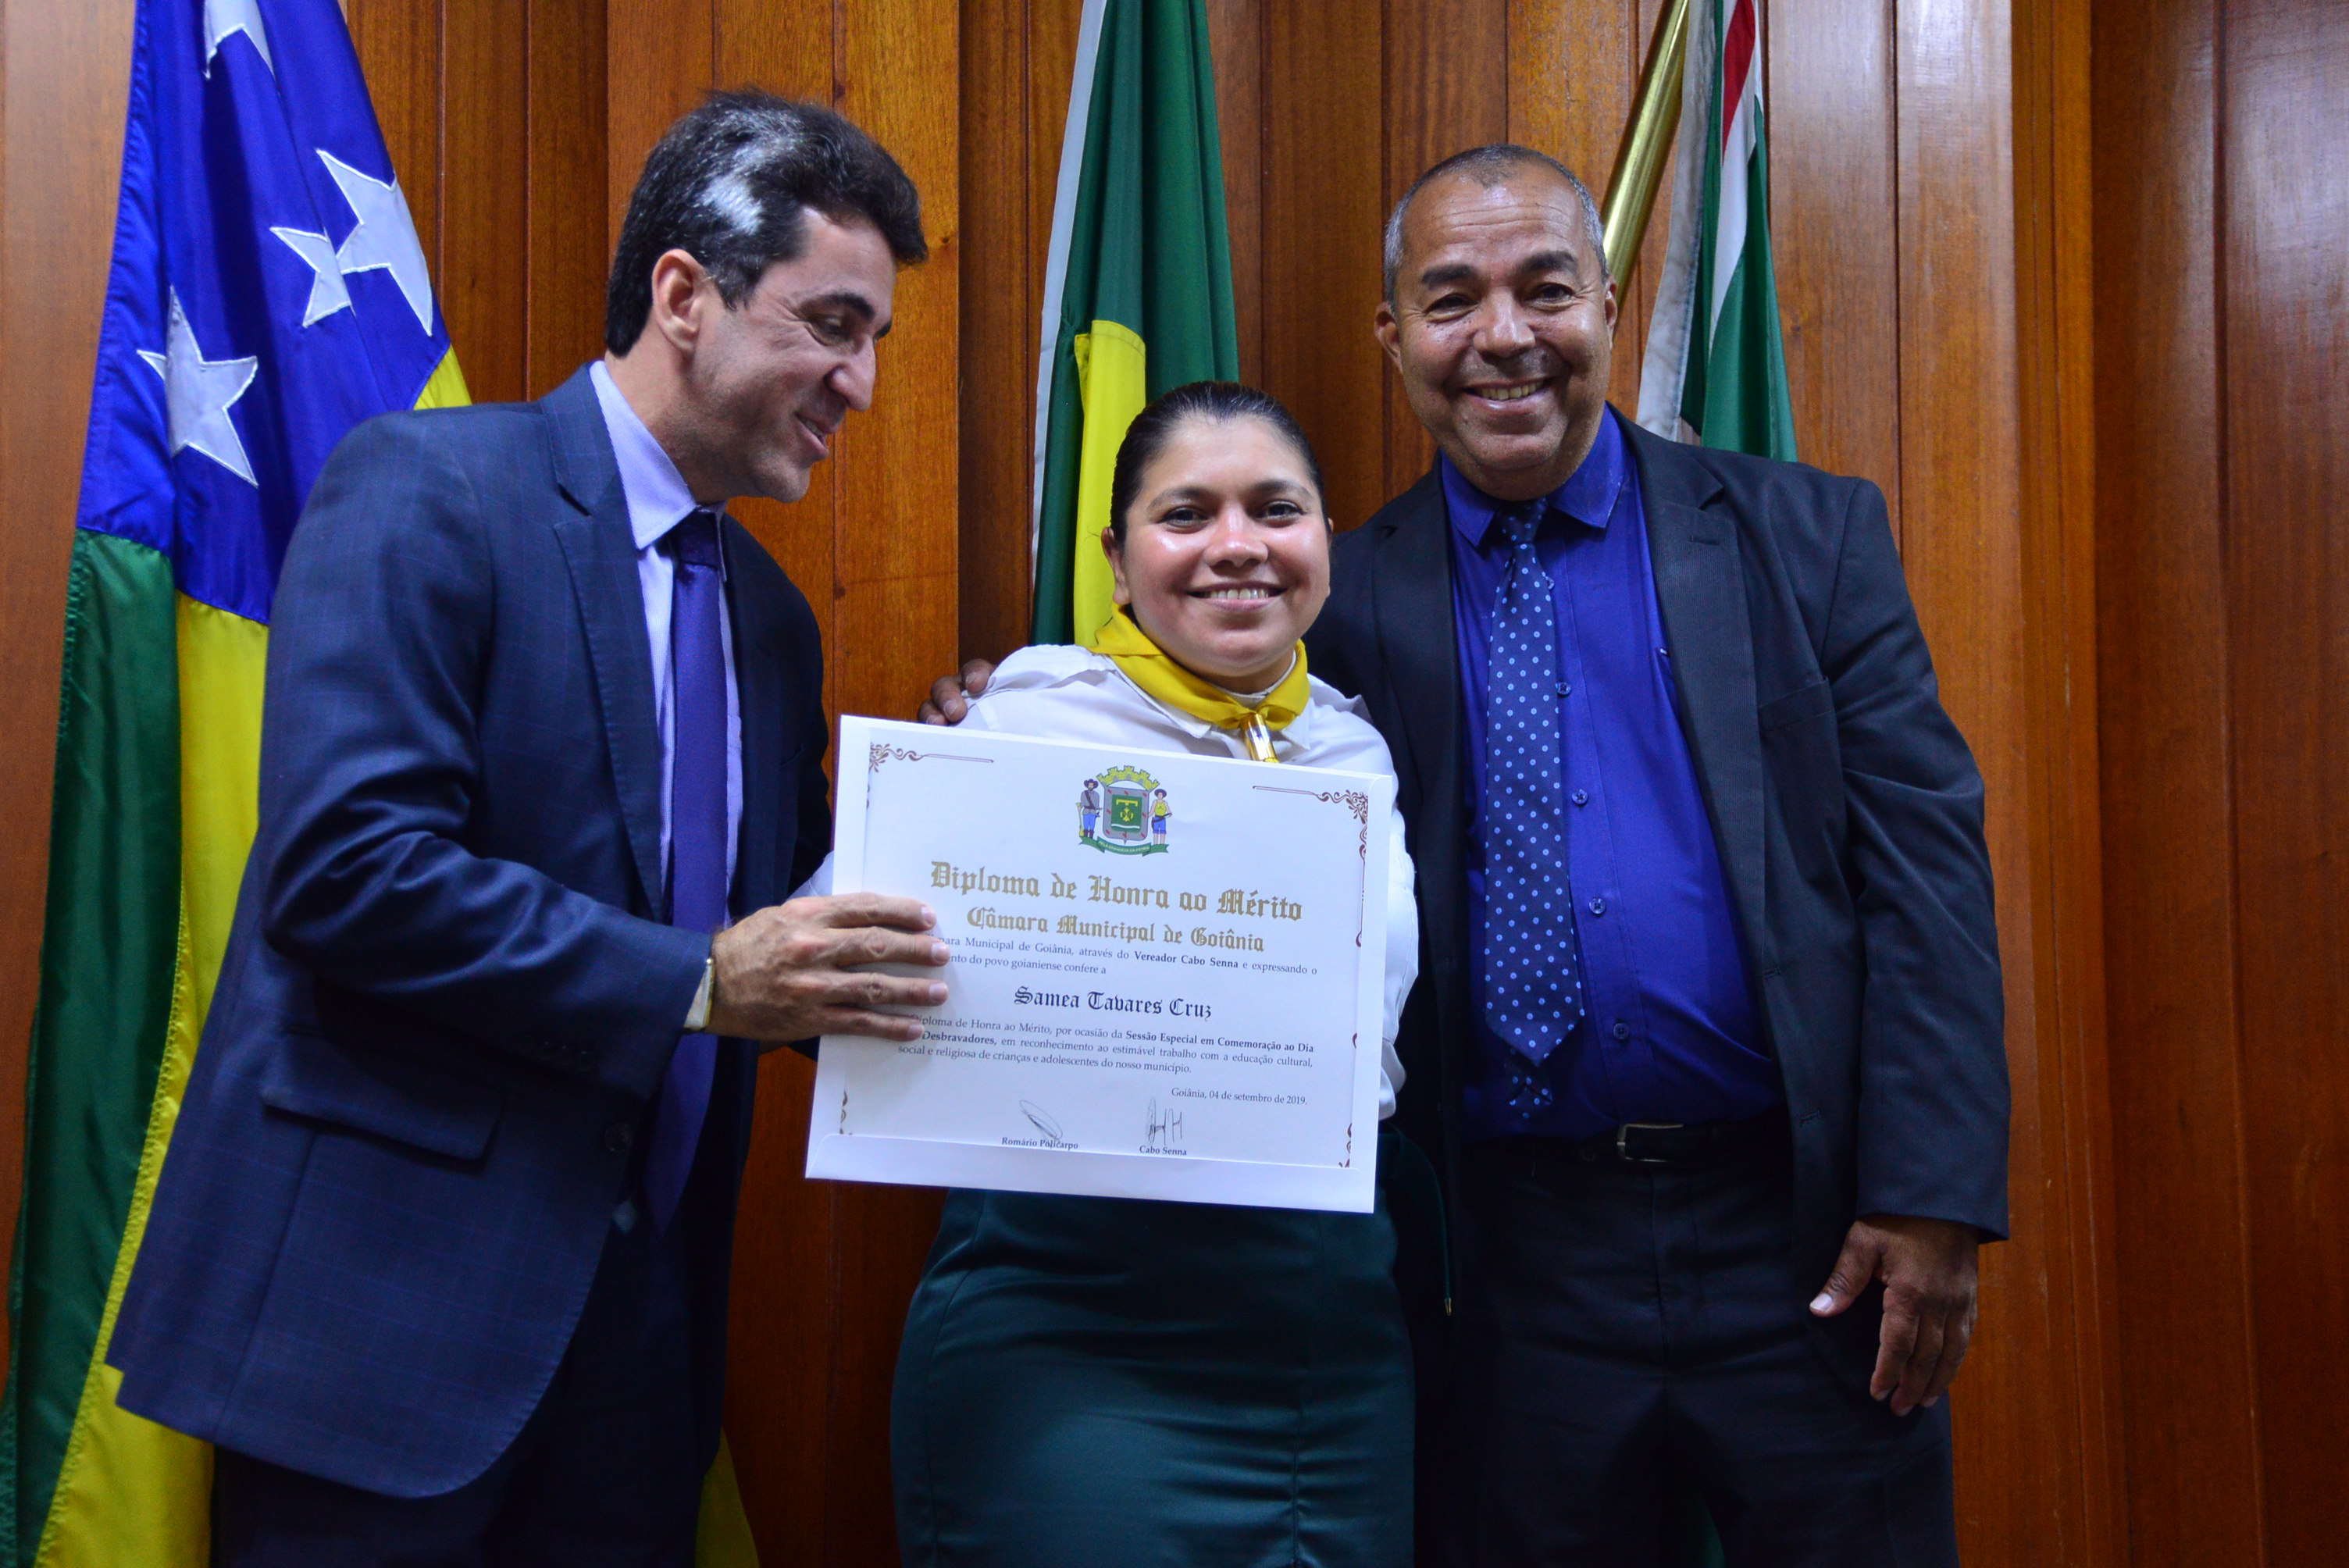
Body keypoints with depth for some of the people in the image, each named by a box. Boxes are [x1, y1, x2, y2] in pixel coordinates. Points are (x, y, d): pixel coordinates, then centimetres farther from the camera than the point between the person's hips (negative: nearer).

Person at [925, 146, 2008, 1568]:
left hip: (1805, 1238, 0)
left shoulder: (1809, 535, 2)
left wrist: (1928, 1199, -8)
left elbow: (1925, 859, -2)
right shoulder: (1342, 600, 2)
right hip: (1515, 1267, 0)